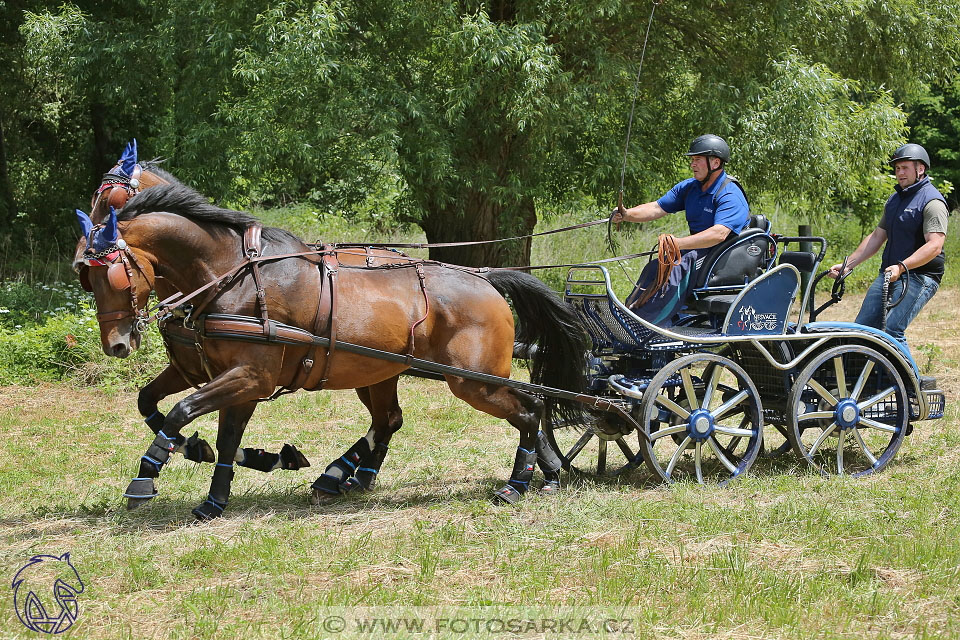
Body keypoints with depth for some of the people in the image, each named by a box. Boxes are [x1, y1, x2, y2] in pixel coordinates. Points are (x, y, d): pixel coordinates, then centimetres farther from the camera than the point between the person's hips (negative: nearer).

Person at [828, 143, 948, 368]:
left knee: (892, 331, -21)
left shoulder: (932, 201, -10)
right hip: (889, 274, 9)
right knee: (862, 328, 3)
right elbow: (877, 236, 23)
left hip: (919, 276, -9)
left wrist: (901, 267, -33)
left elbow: (934, 246, -22)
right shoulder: (895, 200, 18)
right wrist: (847, 264, 14)